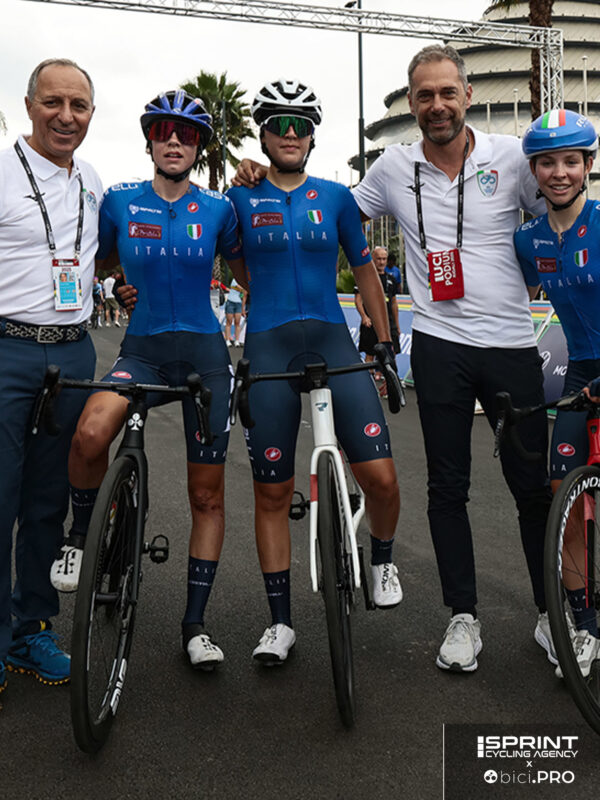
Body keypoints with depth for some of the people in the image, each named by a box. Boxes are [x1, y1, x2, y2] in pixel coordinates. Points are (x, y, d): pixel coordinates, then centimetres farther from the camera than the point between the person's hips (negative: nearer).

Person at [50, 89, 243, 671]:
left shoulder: (217, 209, 4)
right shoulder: (120, 202, 4)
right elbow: (99, 262, 18)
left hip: (204, 351, 1)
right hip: (143, 348, -1)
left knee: (207, 494, 2)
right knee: (91, 432, -33)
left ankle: (195, 623, 17)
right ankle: (81, 535, -2)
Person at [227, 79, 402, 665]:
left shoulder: (336, 198, 10)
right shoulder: (241, 199, 8)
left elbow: (363, 269, 15)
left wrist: (385, 342, 13)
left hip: (332, 341, 1)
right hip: (268, 349, 0)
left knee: (380, 477, -11)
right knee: (272, 491, 2)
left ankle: (382, 559, 23)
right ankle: (280, 622, 15)